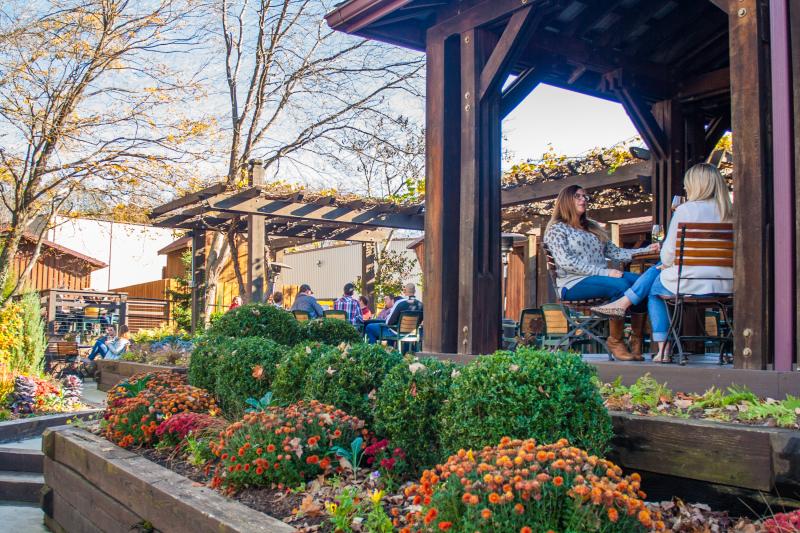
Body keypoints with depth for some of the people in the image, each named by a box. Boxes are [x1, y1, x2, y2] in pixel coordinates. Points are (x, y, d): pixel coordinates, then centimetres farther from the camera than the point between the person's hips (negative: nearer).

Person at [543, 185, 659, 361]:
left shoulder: (593, 227, 27)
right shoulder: (557, 229, 3)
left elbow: (615, 252, 20)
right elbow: (566, 262, -12)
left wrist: (647, 250, 6)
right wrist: (604, 272, -20)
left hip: (602, 277, 7)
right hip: (574, 283, -6)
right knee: (620, 285, -32)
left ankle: (637, 340, -20)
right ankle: (615, 342, -20)